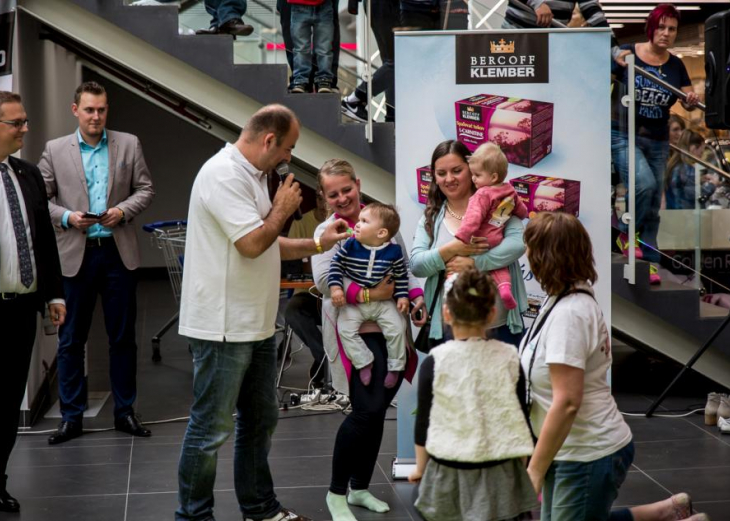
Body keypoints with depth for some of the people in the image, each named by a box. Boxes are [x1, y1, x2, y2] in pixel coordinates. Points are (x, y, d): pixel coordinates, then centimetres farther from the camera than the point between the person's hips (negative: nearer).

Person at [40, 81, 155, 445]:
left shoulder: (129, 145, 5)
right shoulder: (55, 150, 3)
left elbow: (145, 189, 6)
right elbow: (40, 197, 3)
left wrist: (123, 210, -11)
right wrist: (66, 216, -14)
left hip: (119, 251, 1)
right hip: (76, 254, -1)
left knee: (123, 336, 8)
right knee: (71, 339, 4)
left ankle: (124, 411, 19)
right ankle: (71, 416, 13)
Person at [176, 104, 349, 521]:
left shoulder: (252, 176, 15)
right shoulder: (225, 174, -18)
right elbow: (252, 243, -24)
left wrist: (318, 244, 17)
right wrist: (283, 209, -7)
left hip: (256, 325, 11)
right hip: (223, 328, -11)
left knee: (261, 420, 18)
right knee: (212, 428, -2)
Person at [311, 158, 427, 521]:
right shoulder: (328, 231, -2)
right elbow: (323, 280, -16)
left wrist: (415, 296, -3)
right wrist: (367, 295, -24)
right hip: (355, 331, -5)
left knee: (378, 411, 11)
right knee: (367, 411, -12)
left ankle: (360, 488, 27)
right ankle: (337, 492, 6)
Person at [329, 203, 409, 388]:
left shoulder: (394, 251, -7)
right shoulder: (349, 246, -9)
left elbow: (401, 276, 3)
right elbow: (336, 265, -2)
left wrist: (402, 296, -3)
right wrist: (335, 287, -13)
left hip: (384, 302, 0)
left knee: (397, 328, -14)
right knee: (345, 328, -18)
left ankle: (395, 366, 5)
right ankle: (364, 363, -5)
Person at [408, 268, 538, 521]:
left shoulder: (435, 361, -9)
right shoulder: (508, 358, -4)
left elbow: (424, 421, -2)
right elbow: (520, 416, 3)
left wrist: (420, 467, 13)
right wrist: (521, 466, 17)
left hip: (448, 473, 0)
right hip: (500, 473, 1)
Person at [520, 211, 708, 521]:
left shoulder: (568, 314, -23)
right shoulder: (574, 300, 6)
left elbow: (567, 402, -27)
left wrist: (534, 469, -22)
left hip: (590, 457, -9)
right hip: (572, 451, 9)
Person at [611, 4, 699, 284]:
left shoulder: (675, 65, 7)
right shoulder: (627, 53, -6)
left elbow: (688, 101, 11)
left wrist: (692, 101, -12)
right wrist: (617, 65, -22)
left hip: (657, 142, 5)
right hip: (624, 136, -5)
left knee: (653, 207, 6)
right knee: (644, 183, -26)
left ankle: (648, 263, 14)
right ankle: (626, 235, -2)